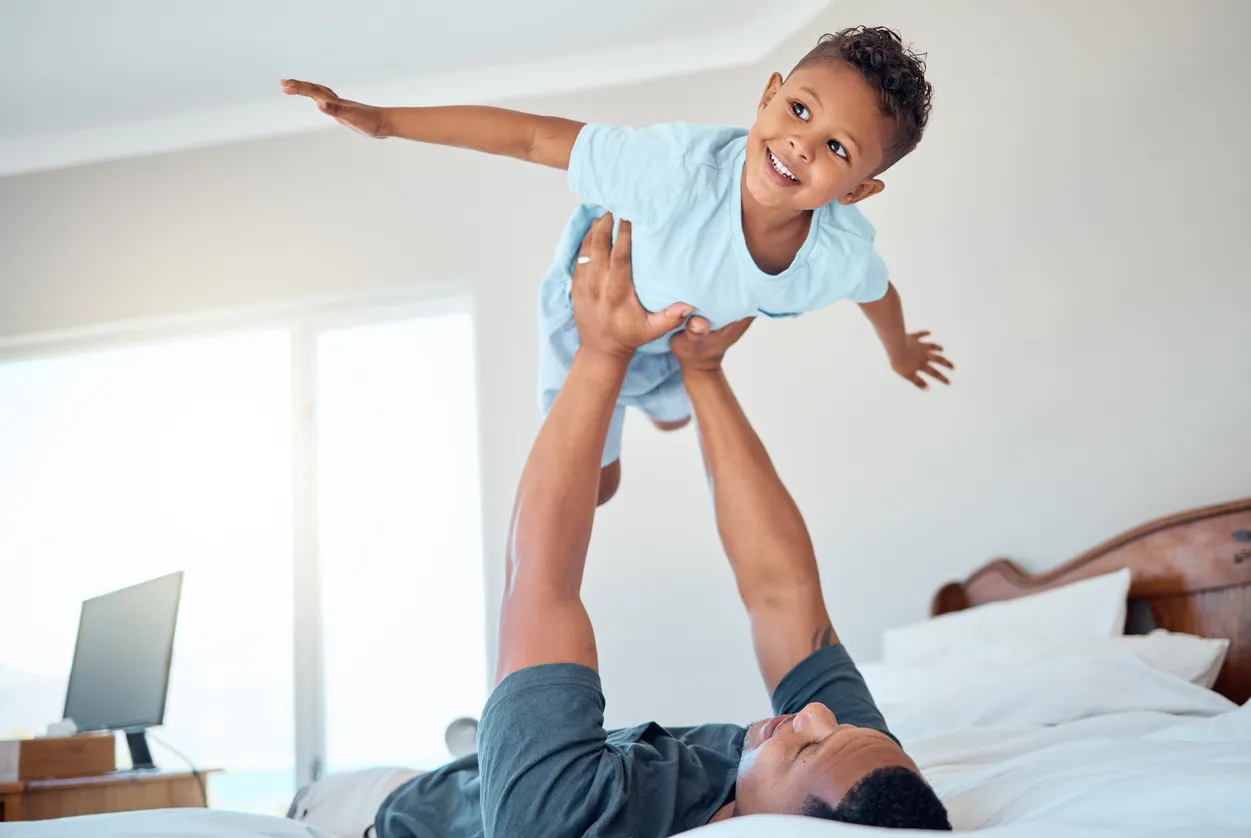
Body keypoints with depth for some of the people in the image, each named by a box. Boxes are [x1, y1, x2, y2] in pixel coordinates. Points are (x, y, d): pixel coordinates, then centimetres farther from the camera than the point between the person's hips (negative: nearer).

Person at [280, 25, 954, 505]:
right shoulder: (683, 168, -48)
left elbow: (877, 292, -6)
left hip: (683, 334, 4)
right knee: (593, 479, 15)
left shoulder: (843, 258, -32)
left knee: (672, 418, 35)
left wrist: (900, 349, 17)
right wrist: (385, 120, -36)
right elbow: (534, 139, -39)